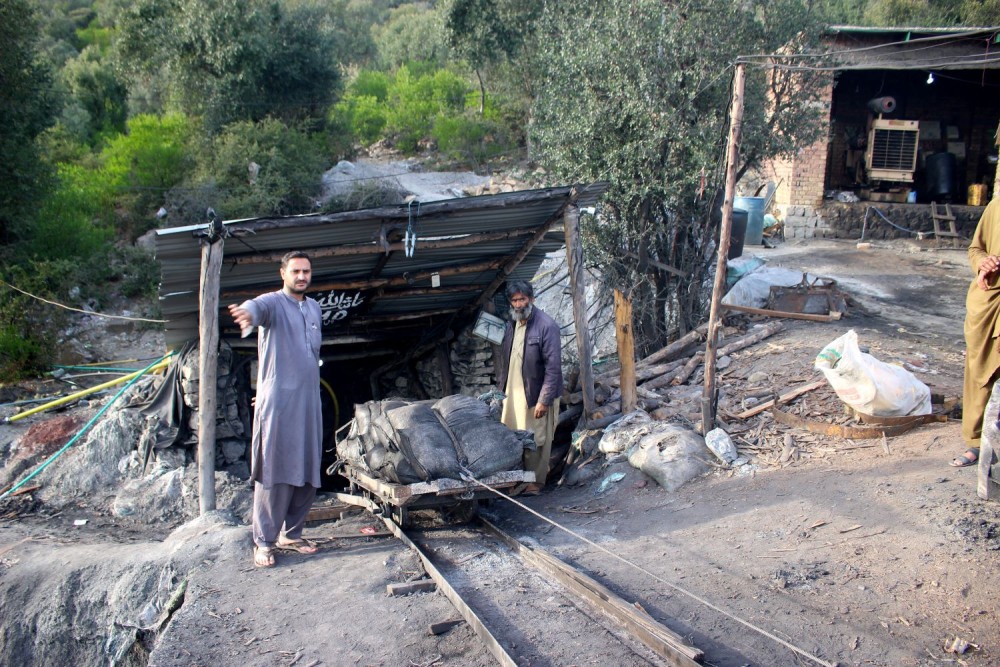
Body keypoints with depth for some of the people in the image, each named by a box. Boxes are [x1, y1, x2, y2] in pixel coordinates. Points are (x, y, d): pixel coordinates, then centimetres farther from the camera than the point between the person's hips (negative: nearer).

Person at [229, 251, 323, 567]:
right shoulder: (272, 303, -6)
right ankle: (264, 541, 1)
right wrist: (247, 313, -54)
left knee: (308, 472, 9)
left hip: (310, 401, 7)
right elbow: (256, 307, -31)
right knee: (275, 472, -6)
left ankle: (291, 533, 22)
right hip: (278, 401, -7)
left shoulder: (314, 308, 17)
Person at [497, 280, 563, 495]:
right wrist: (500, 388, 14)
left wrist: (544, 400, -20)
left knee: (536, 440, 3)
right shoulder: (511, 325, 8)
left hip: (535, 395, -6)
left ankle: (536, 481, 17)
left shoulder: (546, 326, -15)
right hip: (512, 393, 7)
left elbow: (553, 366, -18)